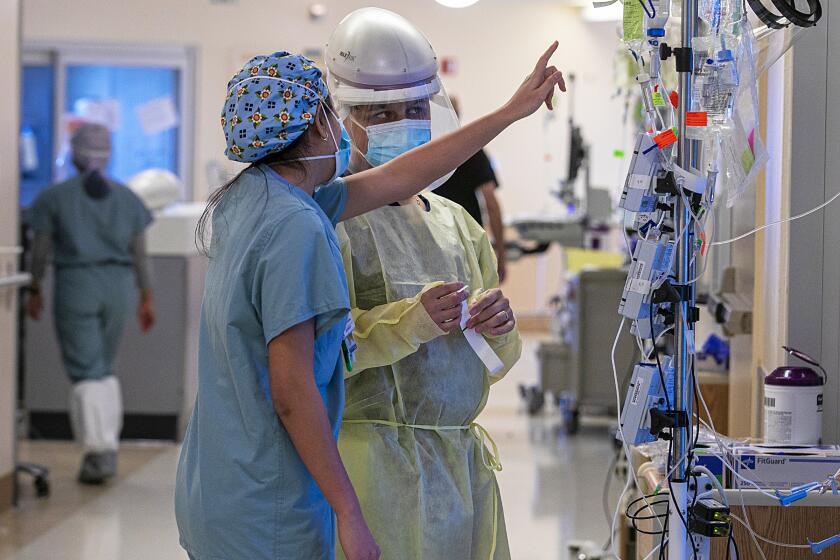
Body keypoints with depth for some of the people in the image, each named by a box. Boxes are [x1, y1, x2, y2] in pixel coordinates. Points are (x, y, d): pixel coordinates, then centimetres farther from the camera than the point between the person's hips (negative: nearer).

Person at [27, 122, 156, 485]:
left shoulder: (55, 197, -2)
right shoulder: (126, 198, 6)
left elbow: (40, 249, -1)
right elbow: (139, 252, 5)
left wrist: (35, 291, 10)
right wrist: (147, 299, 9)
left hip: (75, 285, -3)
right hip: (118, 287, 3)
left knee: (86, 373, -3)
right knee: (104, 368, 17)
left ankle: (99, 452, -13)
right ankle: (108, 446, 14)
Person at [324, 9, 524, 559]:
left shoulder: (456, 222, 15)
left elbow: (493, 366, 19)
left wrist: (499, 325, -3)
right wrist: (412, 321, -26)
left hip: (463, 462, 7)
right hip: (374, 462, -7)